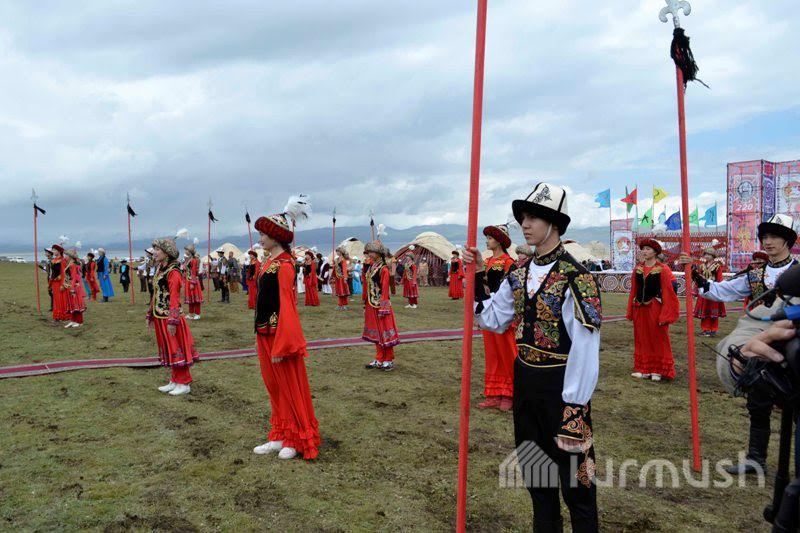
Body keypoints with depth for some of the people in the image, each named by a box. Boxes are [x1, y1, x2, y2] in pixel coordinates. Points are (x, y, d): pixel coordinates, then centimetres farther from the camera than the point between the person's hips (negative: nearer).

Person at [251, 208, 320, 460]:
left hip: (280, 333, -9)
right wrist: (261, 335, 14)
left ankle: (298, 440, 18)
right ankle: (280, 436, 28)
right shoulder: (268, 262, 10)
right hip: (265, 332, 9)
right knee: (274, 386, 16)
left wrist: (281, 345, -21)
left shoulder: (284, 265, -16)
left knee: (291, 387, 4)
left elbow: (286, 306, -20)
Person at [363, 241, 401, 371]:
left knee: (384, 333, 0)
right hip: (371, 305, 8)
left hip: (380, 304, -8)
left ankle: (389, 361, 10)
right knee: (376, 333, 13)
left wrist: (383, 308, -19)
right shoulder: (371, 267, 10)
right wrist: (365, 302, 14)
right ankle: (379, 359, 22)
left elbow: (385, 290, -17)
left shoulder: (383, 269, -14)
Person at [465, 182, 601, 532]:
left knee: (573, 476, 6)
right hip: (525, 382, 7)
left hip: (560, 385, -7)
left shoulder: (575, 277, -17)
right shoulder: (519, 276, 5)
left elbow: (585, 347, -18)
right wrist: (478, 278, 4)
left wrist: (574, 402, -18)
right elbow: (493, 320, 12)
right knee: (535, 469, 21)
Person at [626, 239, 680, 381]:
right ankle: (644, 369, 19)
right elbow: (633, 291, 9)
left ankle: (658, 370, 13)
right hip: (640, 309, 5)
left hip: (655, 309, -5)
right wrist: (631, 312, 7)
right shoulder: (637, 269, 7)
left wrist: (665, 315, -14)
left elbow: (668, 292, -9)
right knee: (642, 340, 10)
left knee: (658, 340, 3)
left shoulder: (662, 269, -7)